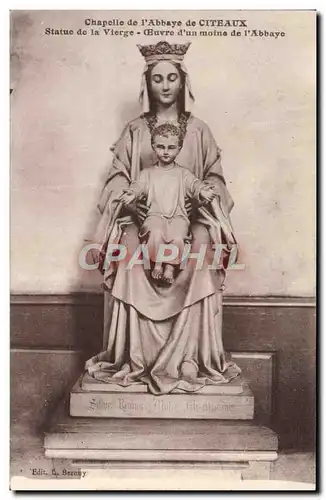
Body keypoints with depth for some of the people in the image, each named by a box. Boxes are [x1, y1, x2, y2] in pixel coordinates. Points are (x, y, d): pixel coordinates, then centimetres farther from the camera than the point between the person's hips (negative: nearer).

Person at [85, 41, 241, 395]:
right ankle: (134, 359, -18)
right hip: (141, 218, 0)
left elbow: (215, 178, 11)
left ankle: (192, 359, -19)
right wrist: (132, 201, -11)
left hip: (189, 219, 0)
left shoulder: (198, 130, 15)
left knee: (199, 262, -30)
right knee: (129, 259, -29)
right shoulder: (134, 130, 15)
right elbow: (118, 178, 9)